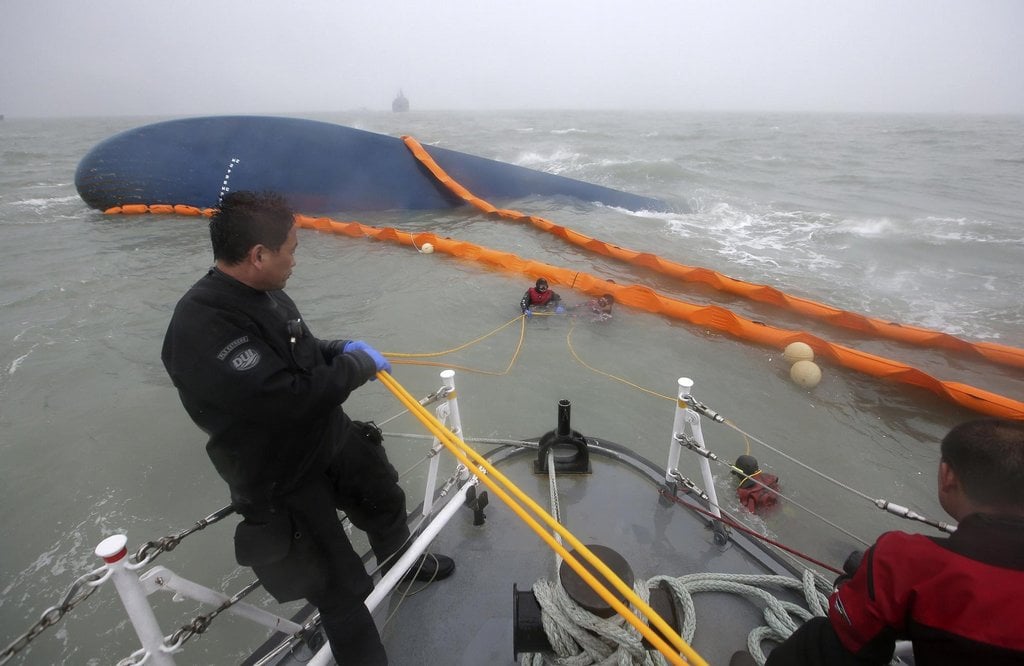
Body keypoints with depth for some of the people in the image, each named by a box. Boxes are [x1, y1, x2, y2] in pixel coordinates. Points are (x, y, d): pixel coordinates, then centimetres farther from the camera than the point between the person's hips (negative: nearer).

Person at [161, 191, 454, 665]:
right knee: (341, 588, 6)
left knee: (386, 501, 28)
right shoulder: (201, 328, -32)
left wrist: (337, 349, -4)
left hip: (336, 437, 9)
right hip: (281, 482, -8)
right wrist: (358, 365, -20)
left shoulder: (261, 291, -4)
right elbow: (293, 398, -36)